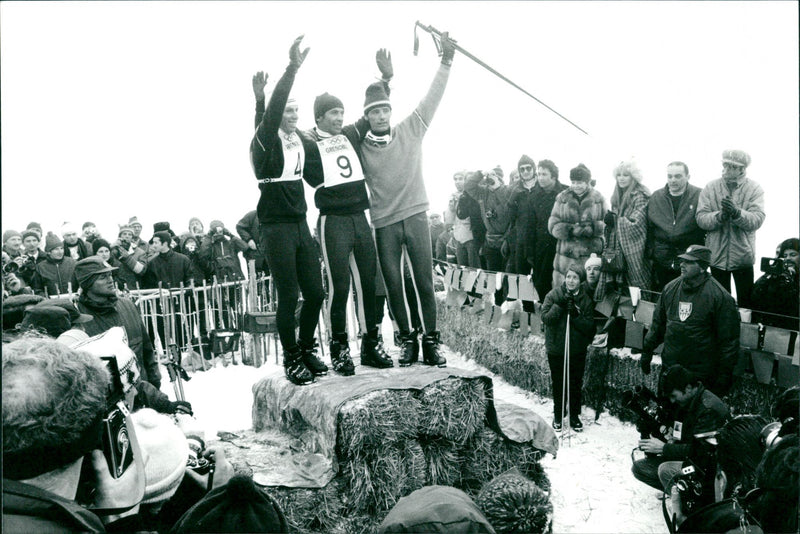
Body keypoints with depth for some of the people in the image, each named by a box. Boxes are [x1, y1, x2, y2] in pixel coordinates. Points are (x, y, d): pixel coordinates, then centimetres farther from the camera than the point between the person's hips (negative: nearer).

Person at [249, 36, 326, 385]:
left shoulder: (299, 140, 14)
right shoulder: (265, 140, -8)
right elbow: (272, 111, -24)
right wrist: (292, 69, -33)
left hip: (300, 224, 7)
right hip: (276, 228, -7)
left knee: (315, 293, 7)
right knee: (288, 297, -4)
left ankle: (307, 349, 25)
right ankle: (291, 359, 11)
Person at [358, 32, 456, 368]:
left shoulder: (410, 130, 3)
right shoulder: (360, 146, 1)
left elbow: (431, 99, -2)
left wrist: (446, 62, -9)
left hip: (415, 215, 0)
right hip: (384, 223, 0)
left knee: (424, 281, 1)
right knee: (393, 285, 5)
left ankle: (431, 340, 9)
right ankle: (407, 340, 18)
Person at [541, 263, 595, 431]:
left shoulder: (586, 300, -4)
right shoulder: (554, 295, -9)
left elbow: (589, 327, -9)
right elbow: (545, 318, -15)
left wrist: (575, 315, -24)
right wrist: (560, 305, -25)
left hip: (578, 349, 1)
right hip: (556, 347, -1)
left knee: (576, 384, 12)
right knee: (558, 384, 12)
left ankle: (574, 415, 29)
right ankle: (558, 414, 29)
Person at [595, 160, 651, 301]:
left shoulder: (640, 196, -6)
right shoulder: (617, 196, 18)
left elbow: (635, 222, -16)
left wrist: (614, 220, -8)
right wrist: (608, 219, 4)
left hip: (633, 250, -7)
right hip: (615, 252, 7)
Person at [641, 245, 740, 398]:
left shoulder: (720, 297, -14)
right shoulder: (670, 288, 3)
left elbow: (728, 340, -12)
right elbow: (658, 323, 14)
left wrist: (725, 374, -11)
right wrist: (647, 351, 14)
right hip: (669, 368, 5)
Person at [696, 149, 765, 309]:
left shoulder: (754, 189, -3)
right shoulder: (711, 187, -1)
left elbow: (757, 220, -16)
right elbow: (701, 218, -9)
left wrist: (736, 212, -33)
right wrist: (720, 216, -28)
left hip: (743, 256, -1)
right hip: (717, 256, 1)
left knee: (746, 301, 9)